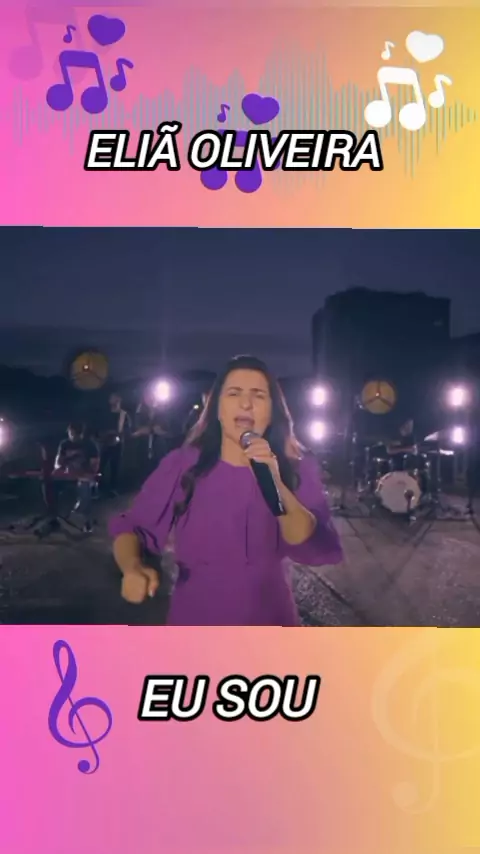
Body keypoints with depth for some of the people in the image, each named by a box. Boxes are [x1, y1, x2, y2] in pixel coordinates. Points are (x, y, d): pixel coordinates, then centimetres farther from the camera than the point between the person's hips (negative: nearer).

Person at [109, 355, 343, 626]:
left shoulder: (297, 468, -9)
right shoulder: (182, 464, -10)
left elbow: (317, 550, -20)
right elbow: (130, 528, -7)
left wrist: (275, 485, -33)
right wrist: (133, 567, -28)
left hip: (268, 622, 1)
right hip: (194, 622, 0)